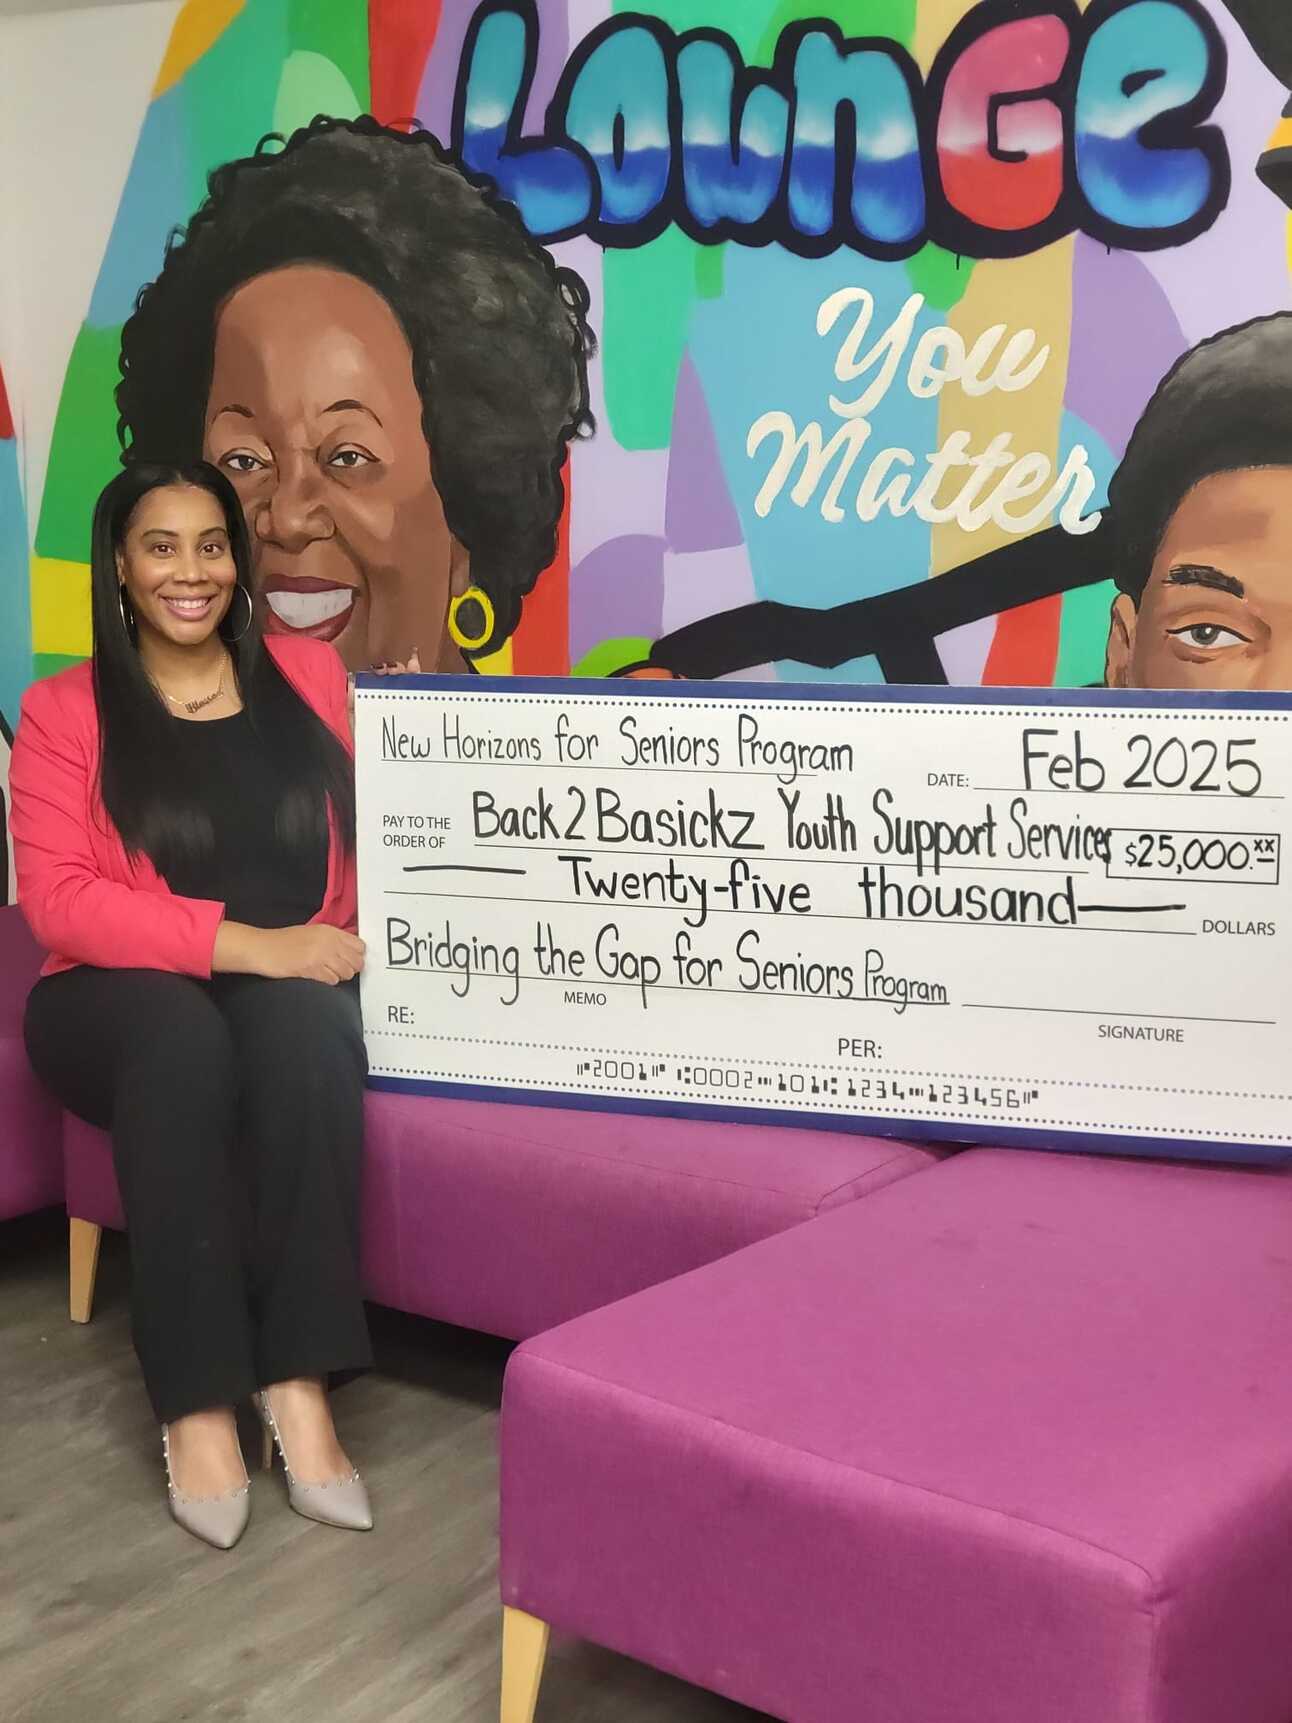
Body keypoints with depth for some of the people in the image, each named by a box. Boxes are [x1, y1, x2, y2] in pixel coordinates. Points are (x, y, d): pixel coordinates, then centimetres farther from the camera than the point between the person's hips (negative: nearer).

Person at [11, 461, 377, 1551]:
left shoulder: (311, 674, 13)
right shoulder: (64, 710, 5)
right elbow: (58, 900, -9)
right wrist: (241, 942, -21)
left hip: (297, 991, 2)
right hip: (121, 1001, -1)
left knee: (299, 1023, -35)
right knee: (181, 1034, -36)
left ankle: (299, 1381, -32)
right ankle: (196, 1402, -30)